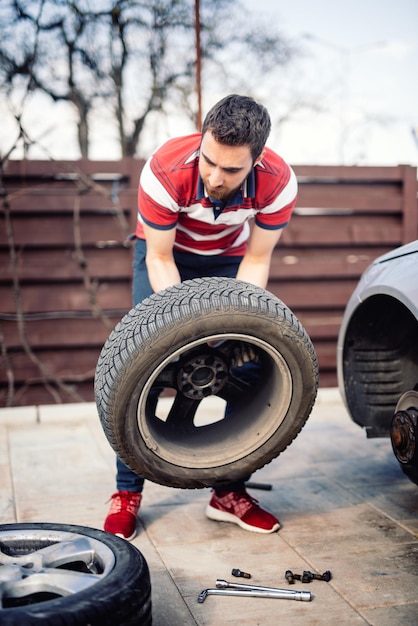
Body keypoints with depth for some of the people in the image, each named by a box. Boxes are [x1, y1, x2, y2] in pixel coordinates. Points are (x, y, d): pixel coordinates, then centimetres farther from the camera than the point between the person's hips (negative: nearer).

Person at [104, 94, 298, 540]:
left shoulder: (278, 183, -30)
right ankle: (127, 493, 0)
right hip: (167, 253, -2)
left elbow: (256, 260, -15)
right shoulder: (165, 171, -36)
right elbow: (159, 258, -22)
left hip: (230, 260, 2)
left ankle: (230, 491, 5)